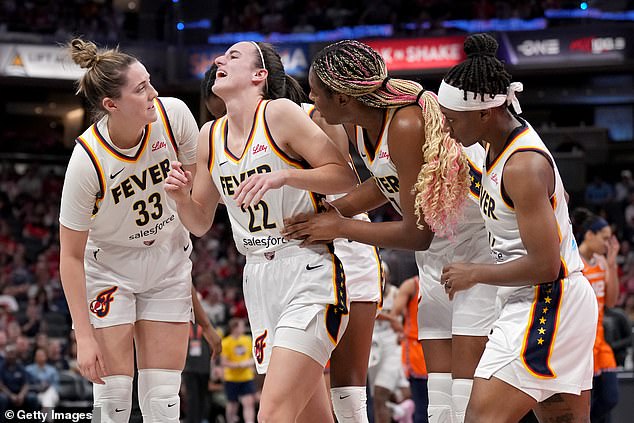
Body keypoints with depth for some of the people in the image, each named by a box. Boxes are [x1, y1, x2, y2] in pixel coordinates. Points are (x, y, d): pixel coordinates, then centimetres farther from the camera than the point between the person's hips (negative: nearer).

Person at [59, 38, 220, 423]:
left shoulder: (173, 114, -19)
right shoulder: (87, 161, -27)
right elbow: (71, 256, -19)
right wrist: (84, 337, -21)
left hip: (169, 264, 3)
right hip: (109, 268, -3)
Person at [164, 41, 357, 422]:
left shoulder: (280, 113, -8)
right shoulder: (210, 136, 11)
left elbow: (345, 177, -10)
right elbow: (201, 223, 19)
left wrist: (282, 176, -23)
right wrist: (181, 196, -2)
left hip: (309, 276, -7)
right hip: (259, 283, 7)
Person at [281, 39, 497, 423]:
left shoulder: (406, 125, -29)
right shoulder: (357, 125, -2)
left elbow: (417, 233, -25)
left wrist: (341, 229, -14)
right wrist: (334, 212, 3)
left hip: (483, 245, -9)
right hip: (437, 254, 9)